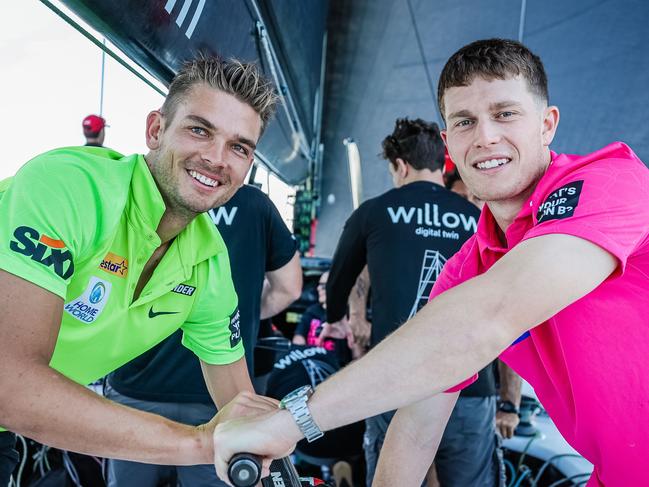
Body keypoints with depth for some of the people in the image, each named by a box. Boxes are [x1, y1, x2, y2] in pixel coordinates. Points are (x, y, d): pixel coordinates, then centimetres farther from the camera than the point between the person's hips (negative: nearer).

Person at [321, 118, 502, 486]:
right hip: (470, 394, 2)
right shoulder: (480, 221, 9)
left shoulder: (373, 212, 5)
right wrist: (509, 405, 23)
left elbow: (338, 282, 20)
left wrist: (337, 320, 42)